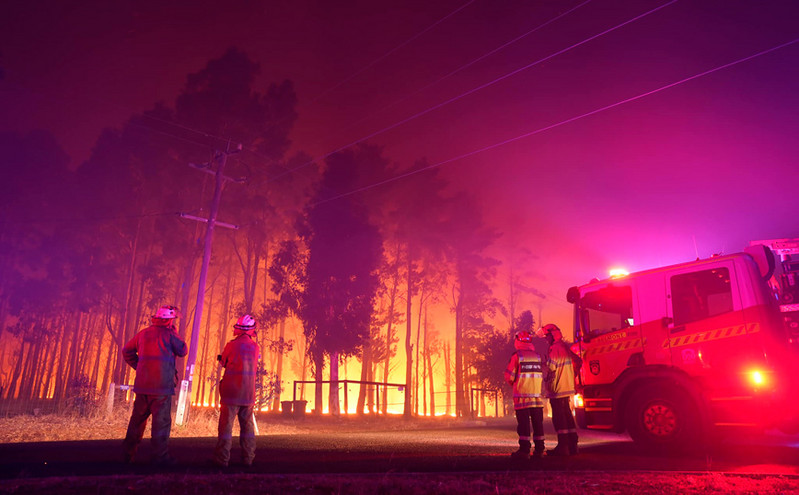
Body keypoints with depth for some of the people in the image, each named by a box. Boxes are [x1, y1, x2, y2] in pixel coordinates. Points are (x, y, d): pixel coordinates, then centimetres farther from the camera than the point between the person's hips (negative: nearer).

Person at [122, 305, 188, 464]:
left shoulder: (144, 333, 11)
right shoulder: (169, 334, -8)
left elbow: (127, 350, 19)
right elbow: (182, 351, 3)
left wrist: (138, 366, 17)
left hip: (142, 385, 6)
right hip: (162, 385, -6)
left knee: (138, 418, 16)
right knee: (162, 420, -1)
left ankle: (128, 453, 23)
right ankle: (160, 455, 1)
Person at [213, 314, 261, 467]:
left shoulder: (232, 345, -11)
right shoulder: (256, 347, 0)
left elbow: (223, 362, 5)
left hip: (231, 392, -3)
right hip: (248, 394, 3)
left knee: (226, 425, 3)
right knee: (248, 426, 12)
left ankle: (222, 459, 6)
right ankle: (248, 458, 15)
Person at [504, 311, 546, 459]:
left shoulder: (516, 356, -8)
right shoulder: (537, 356, 7)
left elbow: (509, 376, -6)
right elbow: (542, 375, 9)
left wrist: (513, 383, 15)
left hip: (522, 396, -5)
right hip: (537, 396, 5)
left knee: (523, 423, -2)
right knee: (538, 422, 10)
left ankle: (524, 450, -3)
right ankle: (539, 449, 14)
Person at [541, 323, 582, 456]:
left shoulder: (555, 348, -15)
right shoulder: (565, 347, 14)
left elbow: (550, 367, -21)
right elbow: (578, 361, 22)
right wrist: (571, 376, 20)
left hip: (557, 390, -9)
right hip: (567, 388, 9)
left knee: (559, 418, -5)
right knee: (567, 416, 13)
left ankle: (563, 447, -3)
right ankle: (572, 446, 17)